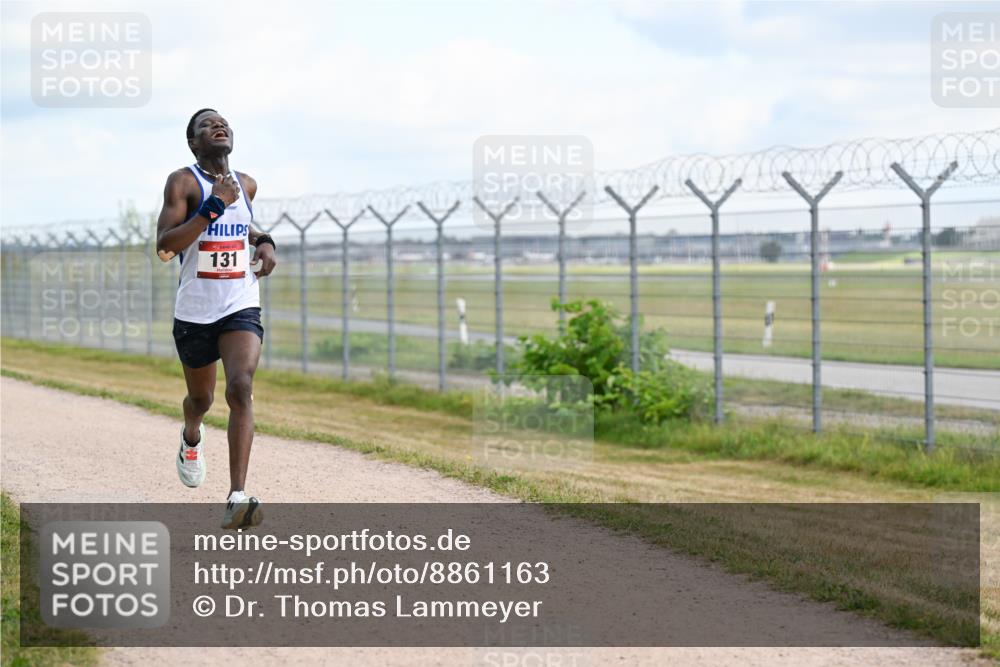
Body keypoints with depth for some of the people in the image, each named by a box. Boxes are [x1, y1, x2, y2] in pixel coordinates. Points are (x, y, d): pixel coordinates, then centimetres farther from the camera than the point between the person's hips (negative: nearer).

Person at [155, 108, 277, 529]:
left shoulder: (245, 184, 8)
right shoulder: (183, 182, -9)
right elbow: (164, 247, -20)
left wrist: (263, 241, 10)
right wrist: (214, 207, -26)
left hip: (241, 308, 2)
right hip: (194, 312, -2)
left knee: (240, 388, -21)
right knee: (201, 398, 17)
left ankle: (237, 498, -29)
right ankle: (191, 438, 57)